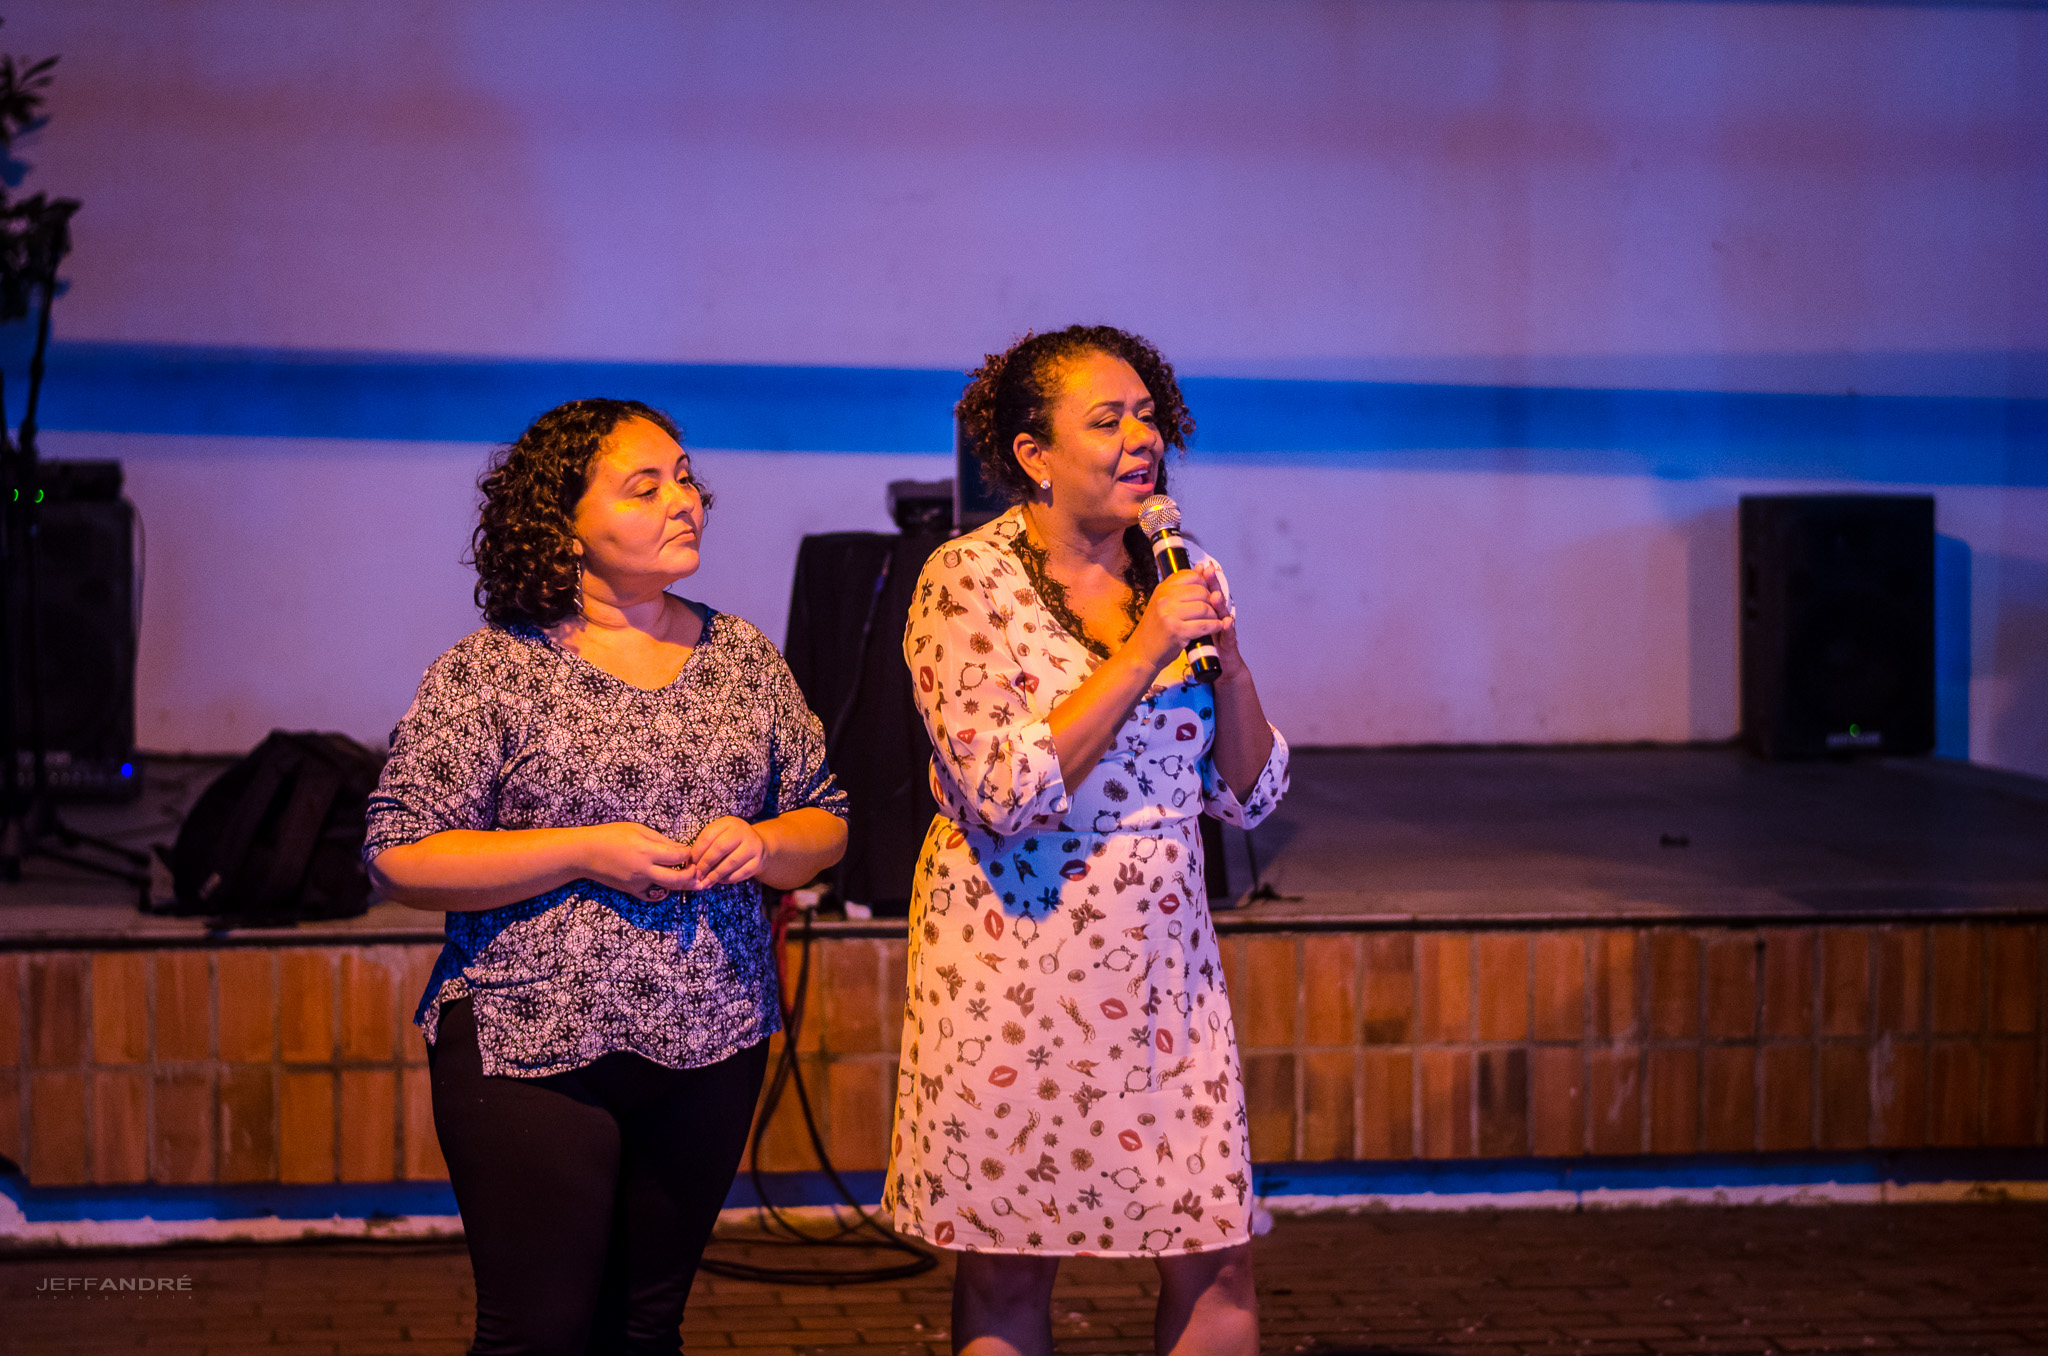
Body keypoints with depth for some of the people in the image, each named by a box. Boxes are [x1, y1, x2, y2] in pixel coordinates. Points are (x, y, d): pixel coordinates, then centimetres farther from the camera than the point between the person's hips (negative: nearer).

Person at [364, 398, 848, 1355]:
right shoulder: (490, 672, -6)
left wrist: (761, 844, -7)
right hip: (531, 1052, -4)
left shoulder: (743, 657, 9)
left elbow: (825, 823, 16)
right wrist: (585, 853, -17)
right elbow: (399, 860, -9)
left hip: (711, 1048, 5)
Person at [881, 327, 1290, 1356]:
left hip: (1163, 954, 5)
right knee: (1009, 1273, 4)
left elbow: (1249, 796, 9)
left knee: (1218, 1270, 3)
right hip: (1017, 957, -5)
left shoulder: (1172, 578, 8)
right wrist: (1142, 651, -19)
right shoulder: (969, 579, -9)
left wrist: (1226, 654, -7)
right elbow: (1011, 791, -19)